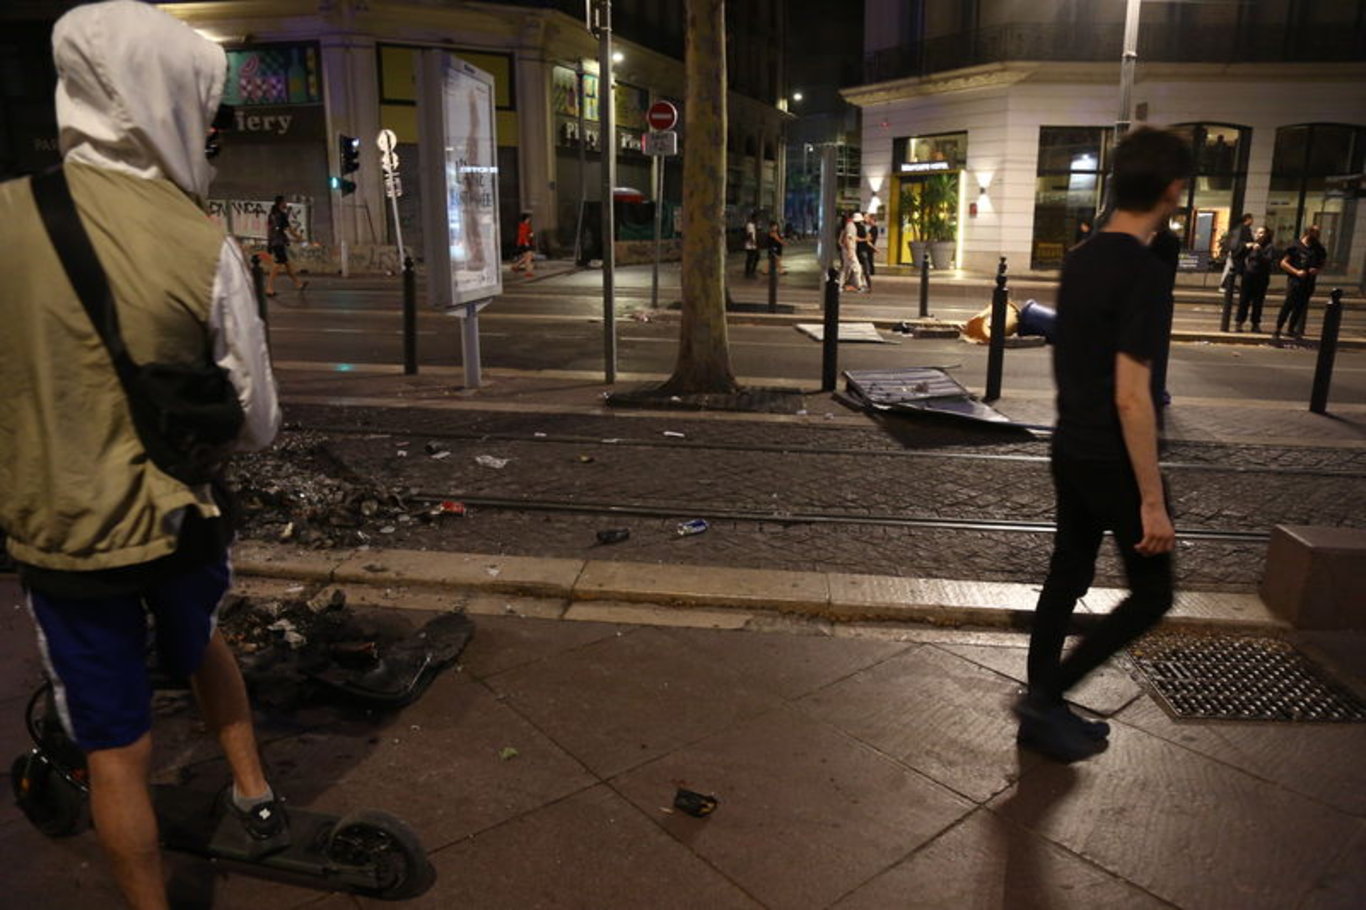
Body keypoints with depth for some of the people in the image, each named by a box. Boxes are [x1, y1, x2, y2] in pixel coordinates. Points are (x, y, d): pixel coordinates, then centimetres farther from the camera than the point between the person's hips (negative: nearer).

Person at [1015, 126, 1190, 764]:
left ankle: (1043, 711, 25)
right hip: (1114, 460, -8)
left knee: (1066, 577, 15)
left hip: (1071, 449, 8)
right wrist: (1153, 500, -20)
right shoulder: (1144, 271, -20)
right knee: (1152, 593, 8)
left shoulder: (1080, 259, 6)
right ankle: (1046, 695, 7)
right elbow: (1131, 397, -23)